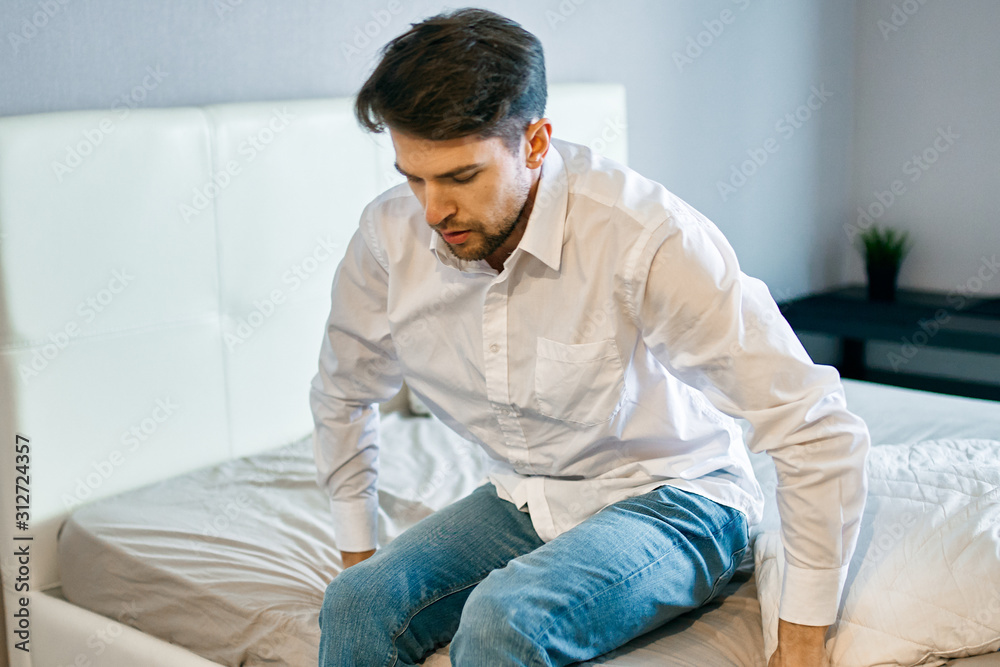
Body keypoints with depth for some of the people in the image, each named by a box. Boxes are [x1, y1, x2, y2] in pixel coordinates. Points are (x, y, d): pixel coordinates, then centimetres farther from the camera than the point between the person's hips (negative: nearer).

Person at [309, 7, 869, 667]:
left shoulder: (646, 236, -28)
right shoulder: (390, 235, -11)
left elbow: (821, 428, -24)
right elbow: (343, 392, 11)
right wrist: (359, 546, 9)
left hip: (670, 498, -4)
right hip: (522, 499, 5)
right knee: (357, 605, -20)